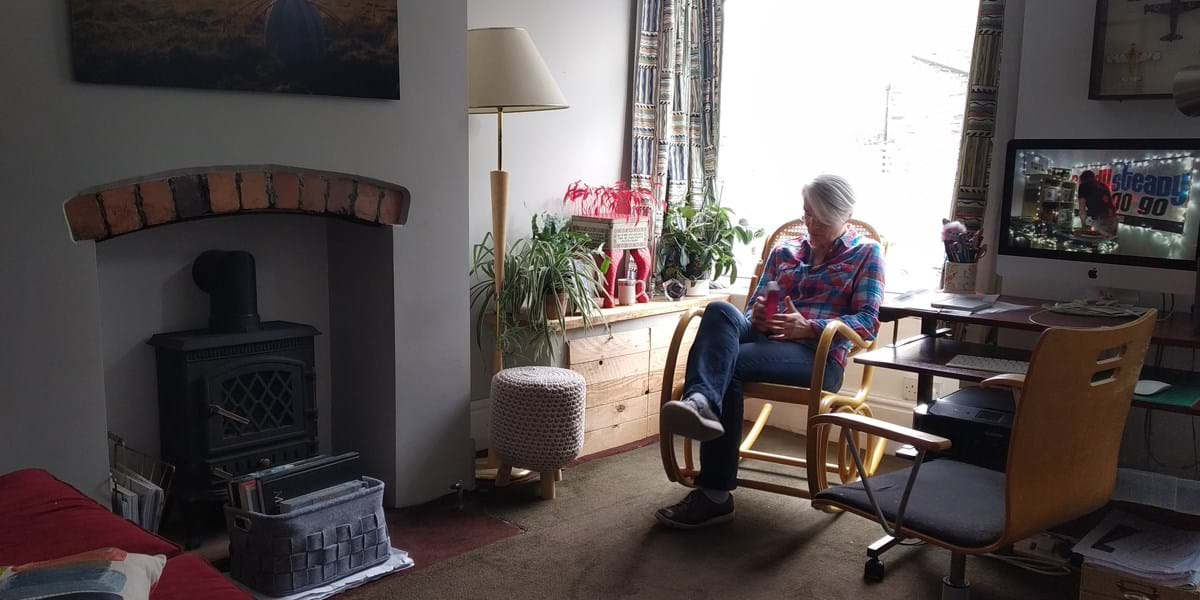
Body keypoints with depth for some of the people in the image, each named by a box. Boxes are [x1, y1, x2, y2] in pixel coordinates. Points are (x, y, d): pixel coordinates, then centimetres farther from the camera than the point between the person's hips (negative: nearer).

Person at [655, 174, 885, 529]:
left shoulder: (866, 253, 14)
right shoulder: (784, 252, 27)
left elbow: (867, 322, 1)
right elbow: (756, 305, 22)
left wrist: (808, 327, -14)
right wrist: (757, 316, -4)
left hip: (819, 354, -4)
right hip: (767, 338, 5)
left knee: (730, 363, -33)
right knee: (721, 311, -29)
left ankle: (715, 495, -34)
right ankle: (699, 402, -57)